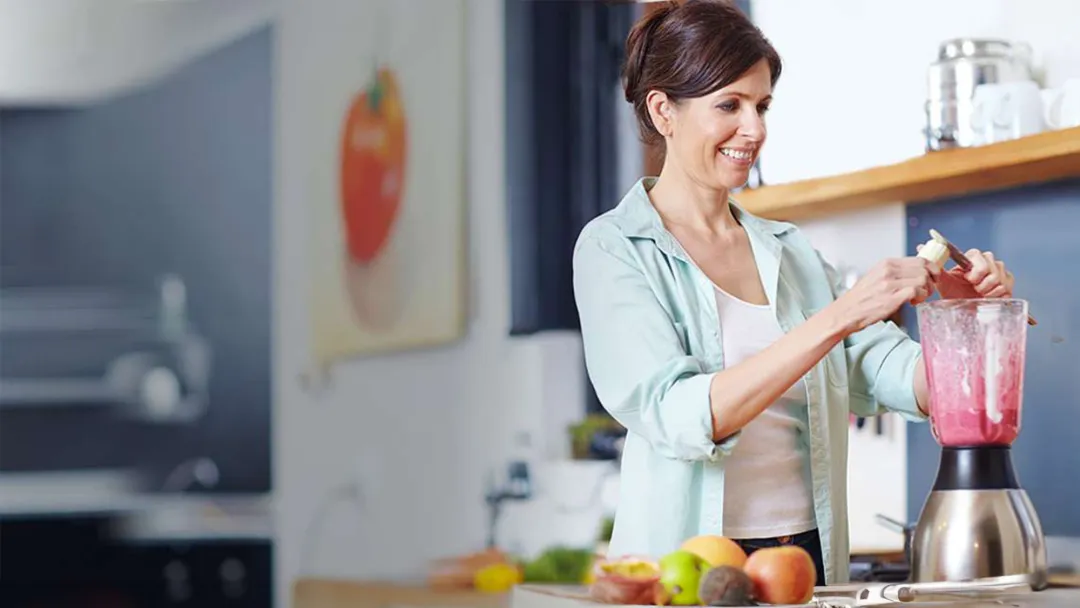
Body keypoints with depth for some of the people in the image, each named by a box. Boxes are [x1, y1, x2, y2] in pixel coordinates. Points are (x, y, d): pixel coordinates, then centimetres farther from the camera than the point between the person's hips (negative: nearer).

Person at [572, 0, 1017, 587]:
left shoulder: (791, 252, 15)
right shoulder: (612, 249, -2)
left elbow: (894, 373, 6)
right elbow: (677, 417, -17)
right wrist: (839, 316, -22)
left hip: (810, 559, 4)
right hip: (687, 573, -4)